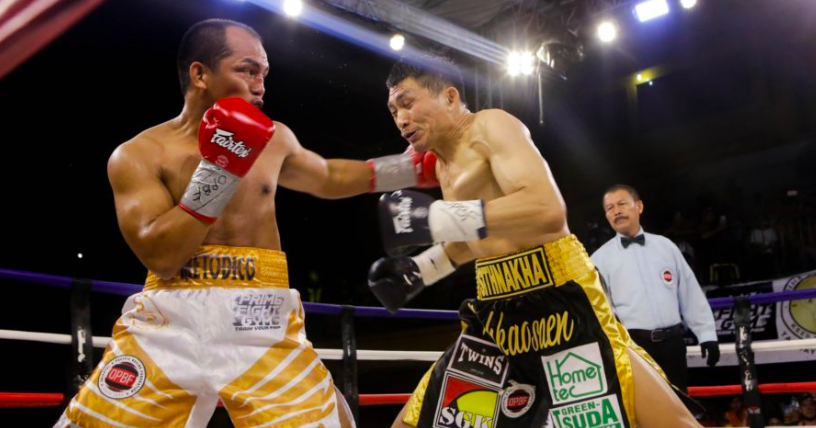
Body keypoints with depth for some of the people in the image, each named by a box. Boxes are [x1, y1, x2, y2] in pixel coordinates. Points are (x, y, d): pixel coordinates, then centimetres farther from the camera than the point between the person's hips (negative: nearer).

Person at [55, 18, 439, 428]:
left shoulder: (271, 138, 10)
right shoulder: (138, 155, -2)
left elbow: (328, 178, 28)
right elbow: (160, 258, -13)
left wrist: (418, 166, 23)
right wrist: (217, 172, -16)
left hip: (261, 326, 2)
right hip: (166, 325, -2)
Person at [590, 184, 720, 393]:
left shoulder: (665, 245, 12)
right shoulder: (601, 258, 3)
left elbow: (691, 294, 12)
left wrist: (706, 333, 7)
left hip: (672, 342, 3)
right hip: (633, 345, -3)